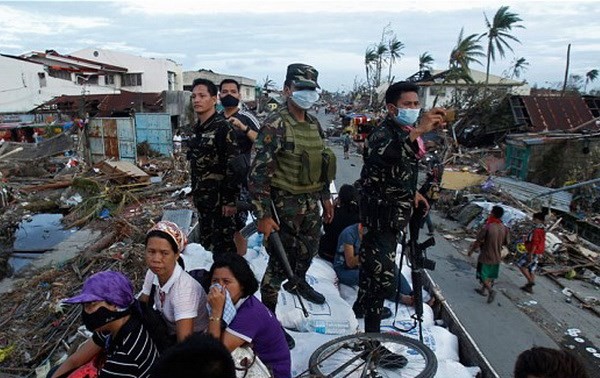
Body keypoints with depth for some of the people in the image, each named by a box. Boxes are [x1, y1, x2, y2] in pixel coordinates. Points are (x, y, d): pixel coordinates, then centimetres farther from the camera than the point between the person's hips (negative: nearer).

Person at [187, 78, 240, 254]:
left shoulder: (223, 127, -14)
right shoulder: (198, 129, 11)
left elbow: (233, 166, -18)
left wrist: (230, 199, -19)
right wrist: (196, 193, 18)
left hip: (219, 199, -8)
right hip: (203, 199, 8)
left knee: (224, 246, 1)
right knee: (206, 241, 17)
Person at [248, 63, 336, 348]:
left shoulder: (314, 124, 8)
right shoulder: (275, 125, -18)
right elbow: (258, 172, -21)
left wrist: (325, 197, 19)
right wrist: (263, 215, -22)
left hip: (310, 202, 8)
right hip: (284, 205, -8)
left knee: (310, 247, 25)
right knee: (280, 262, 0)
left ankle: (299, 282, 55)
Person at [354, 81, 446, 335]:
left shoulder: (405, 132, 10)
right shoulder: (382, 133, -20)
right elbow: (379, 155, -45)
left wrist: (411, 192, 10)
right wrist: (417, 132, -54)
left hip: (394, 215, 9)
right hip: (381, 216, -9)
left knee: (371, 261, 24)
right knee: (383, 275, -8)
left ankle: (363, 304, 43)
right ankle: (372, 329, 7)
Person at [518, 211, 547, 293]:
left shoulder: (537, 230, -21)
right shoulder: (542, 230, 10)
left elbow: (535, 243, -24)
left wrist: (530, 254, -22)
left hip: (533, 252, -9)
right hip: (538, 253, 9)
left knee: (520, 264, 0)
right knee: (531, 269, 13)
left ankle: (530, 281, 1)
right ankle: (529, 287, 18)